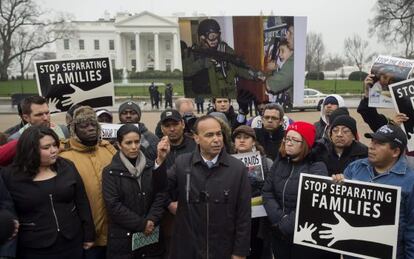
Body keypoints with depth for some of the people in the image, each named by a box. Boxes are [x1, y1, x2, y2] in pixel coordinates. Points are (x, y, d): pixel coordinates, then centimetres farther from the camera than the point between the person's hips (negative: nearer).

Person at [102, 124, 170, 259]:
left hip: (151, 235, 2)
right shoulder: (111, 172, -4)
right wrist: (141, 224, -13)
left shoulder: (151, 166, 4)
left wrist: (151, 220, -15)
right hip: (123, 237, -2)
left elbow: (160, 195, -1)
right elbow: (113, 205, -11)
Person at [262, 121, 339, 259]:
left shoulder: (317, 167, -10)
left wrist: (287, 225, -19)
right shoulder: (279, 163, 5)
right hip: (279, 234, 5)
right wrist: (280, 219, -14)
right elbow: (267, 192, 0)